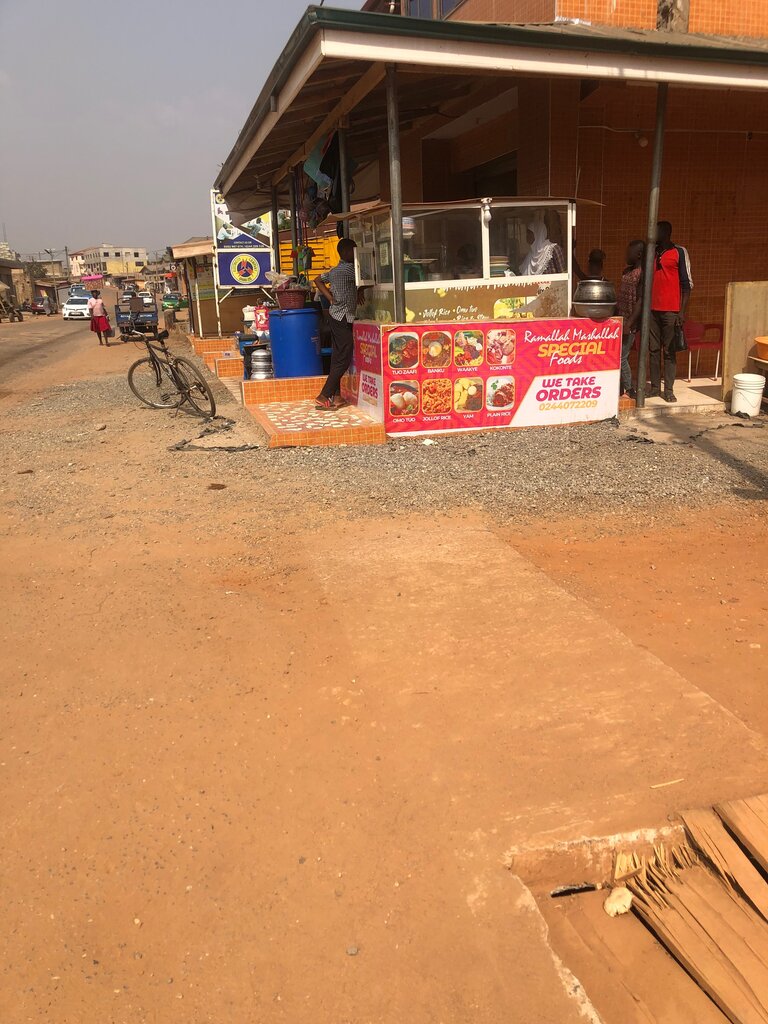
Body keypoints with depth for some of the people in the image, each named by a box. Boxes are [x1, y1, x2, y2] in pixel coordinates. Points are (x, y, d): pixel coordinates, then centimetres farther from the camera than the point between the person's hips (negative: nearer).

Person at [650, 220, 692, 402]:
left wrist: (682, 311, -11)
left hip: (671, 310, -5)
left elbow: (687, 283, -4)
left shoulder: (679, 252, -1)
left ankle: (668, 390, 0)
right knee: (654, 350, 5)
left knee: (669, 351, -2)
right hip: (652, 310, 5)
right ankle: (655, 388, 11)